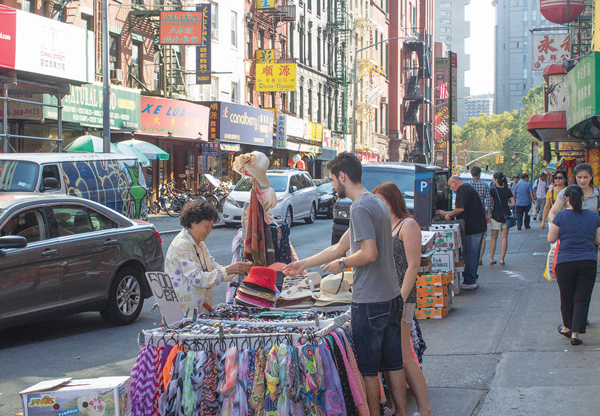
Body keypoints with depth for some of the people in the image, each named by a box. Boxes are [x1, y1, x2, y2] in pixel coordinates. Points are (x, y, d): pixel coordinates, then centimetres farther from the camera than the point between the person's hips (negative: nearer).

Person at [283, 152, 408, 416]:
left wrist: (342, 264, -8)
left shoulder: (360, 207, -15)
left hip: (369, 301, -9)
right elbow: (339, 248, 20)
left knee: (368, 367, 2)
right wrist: (303, 264, 23)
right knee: (393, 362, 14)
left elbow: (369, 254, -26)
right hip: (391, 296, 9)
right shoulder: (377, 204, 15)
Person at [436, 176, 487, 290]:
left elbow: (461, 209, -21)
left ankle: (469, 281, -1)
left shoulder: (462, 189, -11)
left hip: (471, 228, -10)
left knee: (469, 255, -5)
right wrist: (445, 213, 29)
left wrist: (449, 215, -5)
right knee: (473, 254, 15)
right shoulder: (468, 188, 22)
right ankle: (472, 279, 22)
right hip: (478, 227, 10)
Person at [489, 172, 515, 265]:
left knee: (493, 238, 8)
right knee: (504, 238, 5)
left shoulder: (493, 190, -8)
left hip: (496, 215, -3)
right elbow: (513, 203, 1)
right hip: (506, 215, 3)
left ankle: (491, 259, 8)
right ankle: (502, 259, 2)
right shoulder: (507, 191, 4)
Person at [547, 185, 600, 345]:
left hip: (565, 262, -1)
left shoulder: (560, 216, -5)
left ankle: (567, 327, 32)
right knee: (582, 299, 4)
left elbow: (551, 239, -3)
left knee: (566, 297, 16)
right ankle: (576, 334, 1)